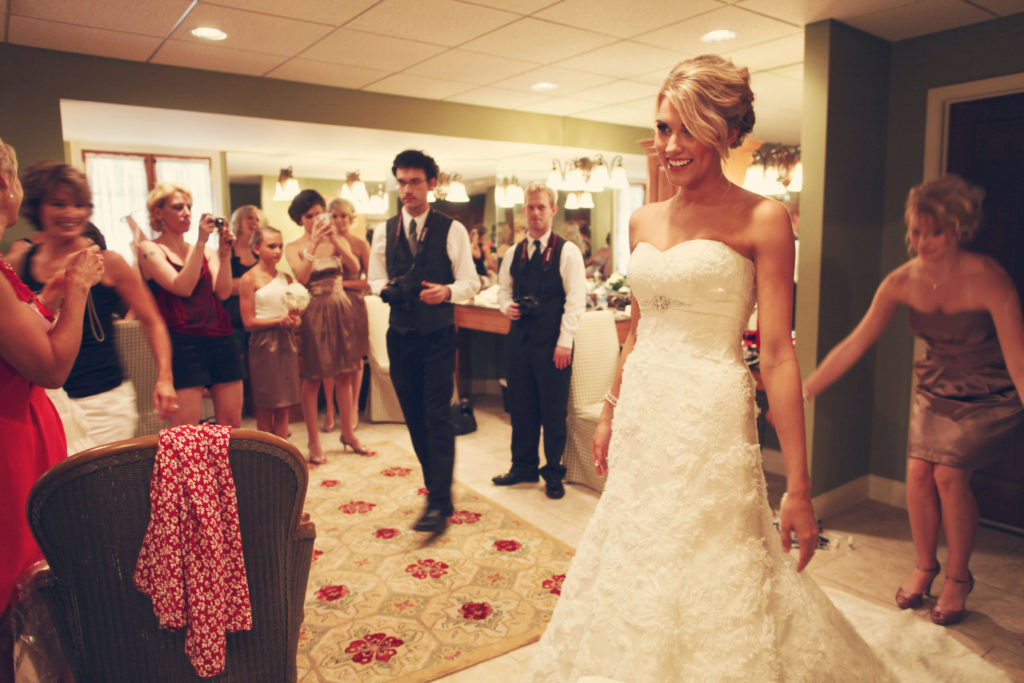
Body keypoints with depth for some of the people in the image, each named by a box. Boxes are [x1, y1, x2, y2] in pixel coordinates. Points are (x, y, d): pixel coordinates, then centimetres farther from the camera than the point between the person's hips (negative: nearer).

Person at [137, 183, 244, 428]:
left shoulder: (207, 251, 16)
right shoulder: (149, 249, 3)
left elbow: (223, 292, 2)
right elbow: (182, 287, -12)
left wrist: (224, 252, -6)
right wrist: (200, 242, -13)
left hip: (221, 338, 5)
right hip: (183, 341, -5)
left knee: (232, 423, 4)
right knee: (185, 431, -7)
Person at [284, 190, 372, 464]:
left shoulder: (338, 241, 6)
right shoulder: (294, 247, 0)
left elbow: (355, 267, -11)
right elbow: (302, 277, -17)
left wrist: (334, 240, -20)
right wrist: (313, 244, -19)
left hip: (340, 310, 3)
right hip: (313, 312, -3)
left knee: (344, 375, 8)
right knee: (312, 379, 0)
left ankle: (348, 433, 23)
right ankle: (314, 442, 9)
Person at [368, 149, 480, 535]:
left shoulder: (452, 230, -3)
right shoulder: (384, 231, 7)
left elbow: (470, 283, -3)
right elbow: (375, 279, 13)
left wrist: (446, 291, -24)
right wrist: (386, 289, -10)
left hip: (438, 334, -4)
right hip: (400, 335, 4)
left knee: (437, 416, -9)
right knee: (414, 417, 11)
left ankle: (439, 504, -5)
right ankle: (436, 485, 28)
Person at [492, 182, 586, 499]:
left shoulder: (567, 251, -4)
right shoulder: (513, 253, 11)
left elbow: (575, 299, -8)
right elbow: (504, 289, 21)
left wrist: (564, 342, -13)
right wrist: (507, 306, -2)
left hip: (553, 342, -4)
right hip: (519, 339, 5)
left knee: (554, 411, 4)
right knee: (521, 407, 11)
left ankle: (553, 473, 19)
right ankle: (523, 466, 27)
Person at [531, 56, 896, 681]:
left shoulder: (761, 219, -7)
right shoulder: (644, 222, 9)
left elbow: (777, 353, -11)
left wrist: (799, 487, -12)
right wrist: (610, 412, 20)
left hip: (711, 421, -5)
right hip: (642, 419, 6)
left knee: (710, 586, 7)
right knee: (635, 573, 18)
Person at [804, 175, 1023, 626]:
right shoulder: (903, 281, -13)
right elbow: (854, 344, -10)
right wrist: (802, 392, -14)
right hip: (936, 389, 4)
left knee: (949, 473, -17)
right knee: (918, 471, -10)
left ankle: (958, 577, 8)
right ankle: (924, 566, 16)